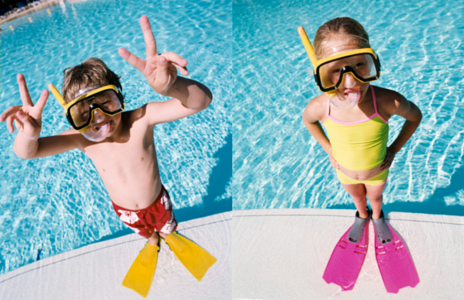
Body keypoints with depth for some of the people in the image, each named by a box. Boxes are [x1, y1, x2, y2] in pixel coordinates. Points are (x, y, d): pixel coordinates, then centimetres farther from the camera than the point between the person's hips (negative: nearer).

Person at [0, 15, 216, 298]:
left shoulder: (140, 120, -37)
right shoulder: (81, 139, -27)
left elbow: (202, 100, -50)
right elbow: (27, 152, -27)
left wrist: (171, 86, -74)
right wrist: (29, 135, -53)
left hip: (157, 202, -2)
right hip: (124, 211, 2)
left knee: (167, 229, 32)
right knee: (146, 232, 36)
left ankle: (170, 236, 69)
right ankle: (152, 243, 72)